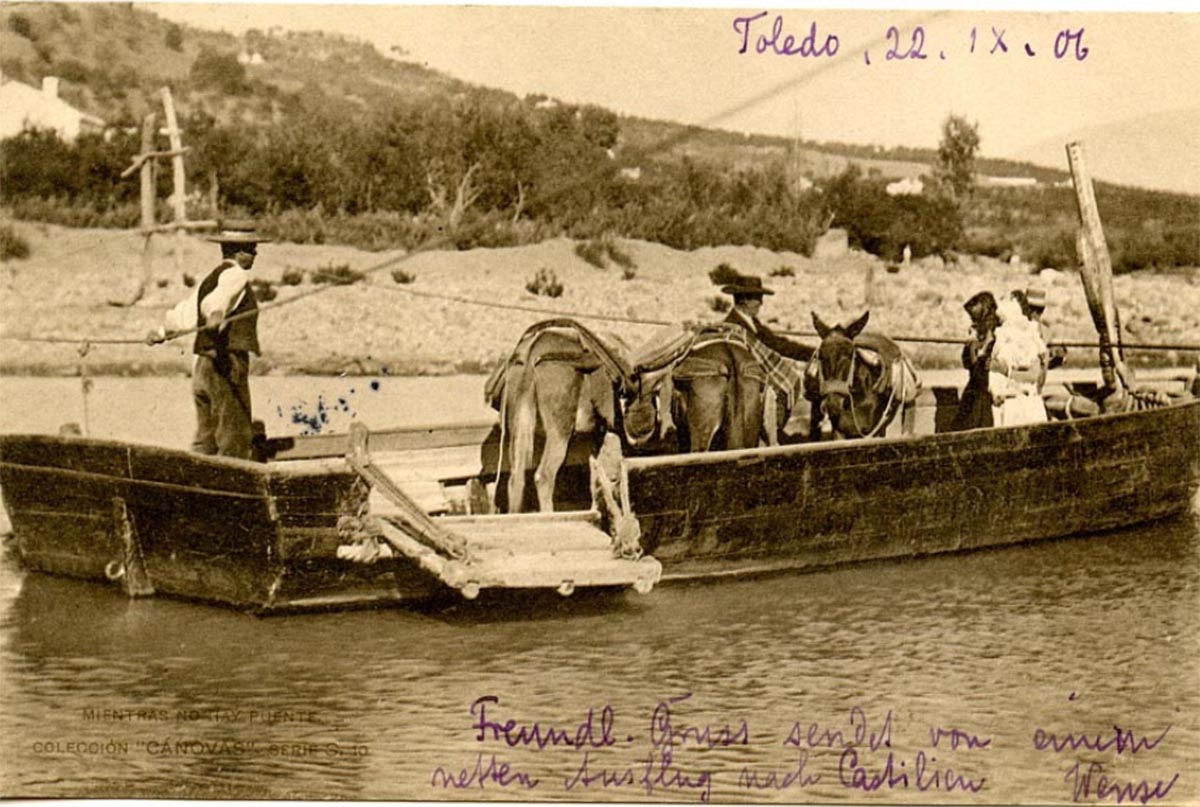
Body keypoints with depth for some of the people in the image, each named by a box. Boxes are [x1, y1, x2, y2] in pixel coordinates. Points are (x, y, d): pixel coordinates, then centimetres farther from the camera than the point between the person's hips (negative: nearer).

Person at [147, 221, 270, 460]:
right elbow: (218, 297, -28)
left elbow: (186, 309, 27)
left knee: (205, 441, 10)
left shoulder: (211, 277, 19)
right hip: (226, 366, -9)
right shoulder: (235, 274, -8)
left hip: (202, 366, 9)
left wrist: (162, 332, 42)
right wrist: (216, 314, -49)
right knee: (235, 442, -9)